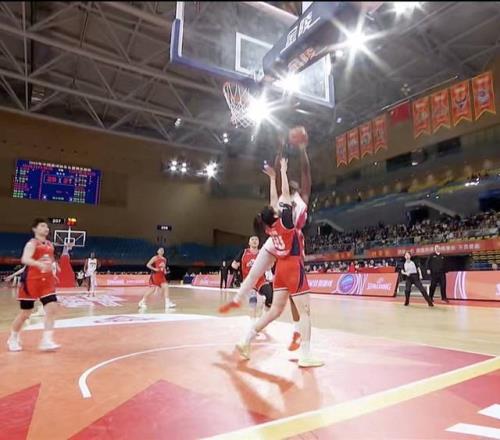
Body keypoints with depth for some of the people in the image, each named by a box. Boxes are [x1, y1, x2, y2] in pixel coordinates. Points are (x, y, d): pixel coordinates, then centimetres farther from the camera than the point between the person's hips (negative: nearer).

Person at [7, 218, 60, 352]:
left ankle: (46, 341, -4)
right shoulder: (32, 243, -12)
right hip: (31, 281, -5)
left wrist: (53, 272, 18)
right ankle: (13, 338, 31)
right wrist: (39, 264, -47)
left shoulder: (50, 245, 10)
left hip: (47, 281, 6)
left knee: (52, 309, -8)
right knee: (25, 313, 6)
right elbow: (25, 259, -31)